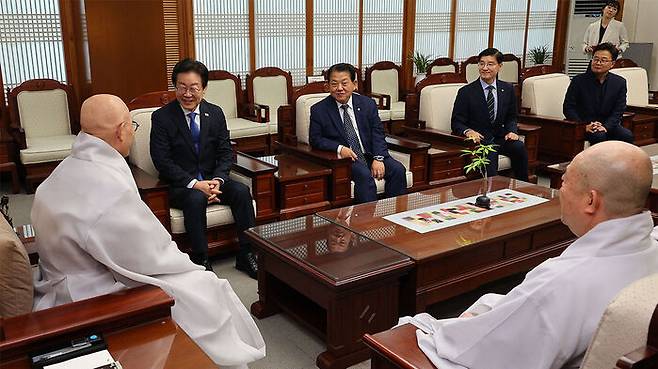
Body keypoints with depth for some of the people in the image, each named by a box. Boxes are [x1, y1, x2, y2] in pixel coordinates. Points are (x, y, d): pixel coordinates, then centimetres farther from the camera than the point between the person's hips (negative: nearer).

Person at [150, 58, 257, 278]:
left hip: (212, 179, 4)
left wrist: (218, 179, -14)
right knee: (196, 199, -35)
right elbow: (162, 161, -12)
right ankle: (200, 261, -23)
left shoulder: (215, 113, 5)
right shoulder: (161, 117, -6)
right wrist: (195, 184, -22)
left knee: (242, 191, -23)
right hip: (179, 185, -3)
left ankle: (246, 255, -14)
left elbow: (225, 152, 5)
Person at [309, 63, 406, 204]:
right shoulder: (319, 110, 1)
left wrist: (378, 158, -13)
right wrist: (339, 148, -17)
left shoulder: (368, 104, 7)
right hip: (343, 158, -3)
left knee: (398, 170, -18)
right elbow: (315, 139, 0)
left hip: (369, 154, 4)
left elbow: (377, 133, 3)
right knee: (365, 175, -31)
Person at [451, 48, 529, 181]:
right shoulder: (466, 92, -1)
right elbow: (456, 123, -2)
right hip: (478, 139, -4)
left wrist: (512, 131, -4)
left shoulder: (508, 89, 11)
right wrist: (468, 131, -24)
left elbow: (511, 118, 18)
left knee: (519, 147, -25)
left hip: (500, 138, 4)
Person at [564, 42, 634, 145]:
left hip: (608, 125, 3)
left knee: (627, 135, -25)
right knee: (600, 136, -33)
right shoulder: (579, 81, -2)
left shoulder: (620, 82, 5)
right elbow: (568, 108, -4)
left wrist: (605, 127, -18)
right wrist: (584, 126, -18)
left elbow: (618, 111, 1)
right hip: (585, 126, -3)